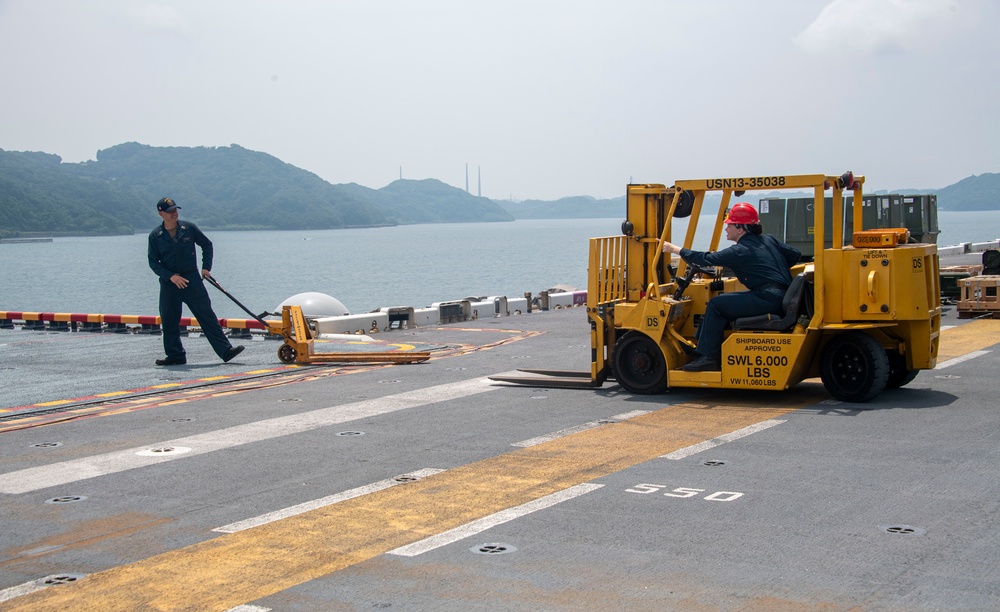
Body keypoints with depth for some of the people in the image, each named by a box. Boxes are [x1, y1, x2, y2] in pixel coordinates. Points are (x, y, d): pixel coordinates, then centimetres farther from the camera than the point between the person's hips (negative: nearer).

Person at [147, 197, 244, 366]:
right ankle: (175, 355, 16)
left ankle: (225, 350, -6)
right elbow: (153, 262, 0)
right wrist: (170, 276, -13)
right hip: (168, 283, 1)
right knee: (168, 320, 2)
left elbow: (207, 244, 13)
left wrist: (206, 267, 5)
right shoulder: (155, 236, -1)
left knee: (207, 315, -4)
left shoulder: (189, 228, 0)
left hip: (192, 279, -1)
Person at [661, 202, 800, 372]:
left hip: (769, 300, -10)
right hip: (782, 298, 10)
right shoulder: (768, 240, 13)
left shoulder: (741, 251, -11)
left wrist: (675, 249, -1)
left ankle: (708, 357, -4)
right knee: (724, 300, 16)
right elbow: (795, 254, 17)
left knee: (716, 304, -5)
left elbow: (706, 259, -10)